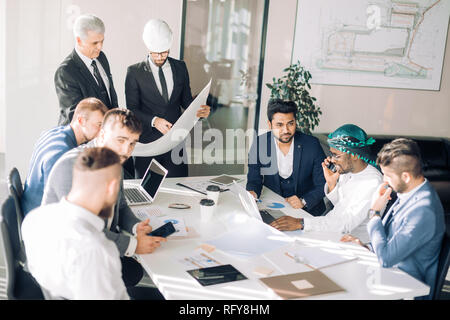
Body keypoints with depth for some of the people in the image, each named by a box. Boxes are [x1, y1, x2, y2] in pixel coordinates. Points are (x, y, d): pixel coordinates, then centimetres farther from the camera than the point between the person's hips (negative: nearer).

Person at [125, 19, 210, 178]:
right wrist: (154, 121, -24)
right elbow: (132, 110, -7)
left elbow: (186, 100, 11)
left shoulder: (180, 67, 5)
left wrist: (200, 110, -11)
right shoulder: (134, 72, -4)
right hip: (147, 141, -2)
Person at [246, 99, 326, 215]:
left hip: (306, 210, -2)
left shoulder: (312, 144, -8)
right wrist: (252, 193, -20)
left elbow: (322, 185, -4)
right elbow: (254, 179, 3)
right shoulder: (259, 144, -5)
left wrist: (303, 201, -20)